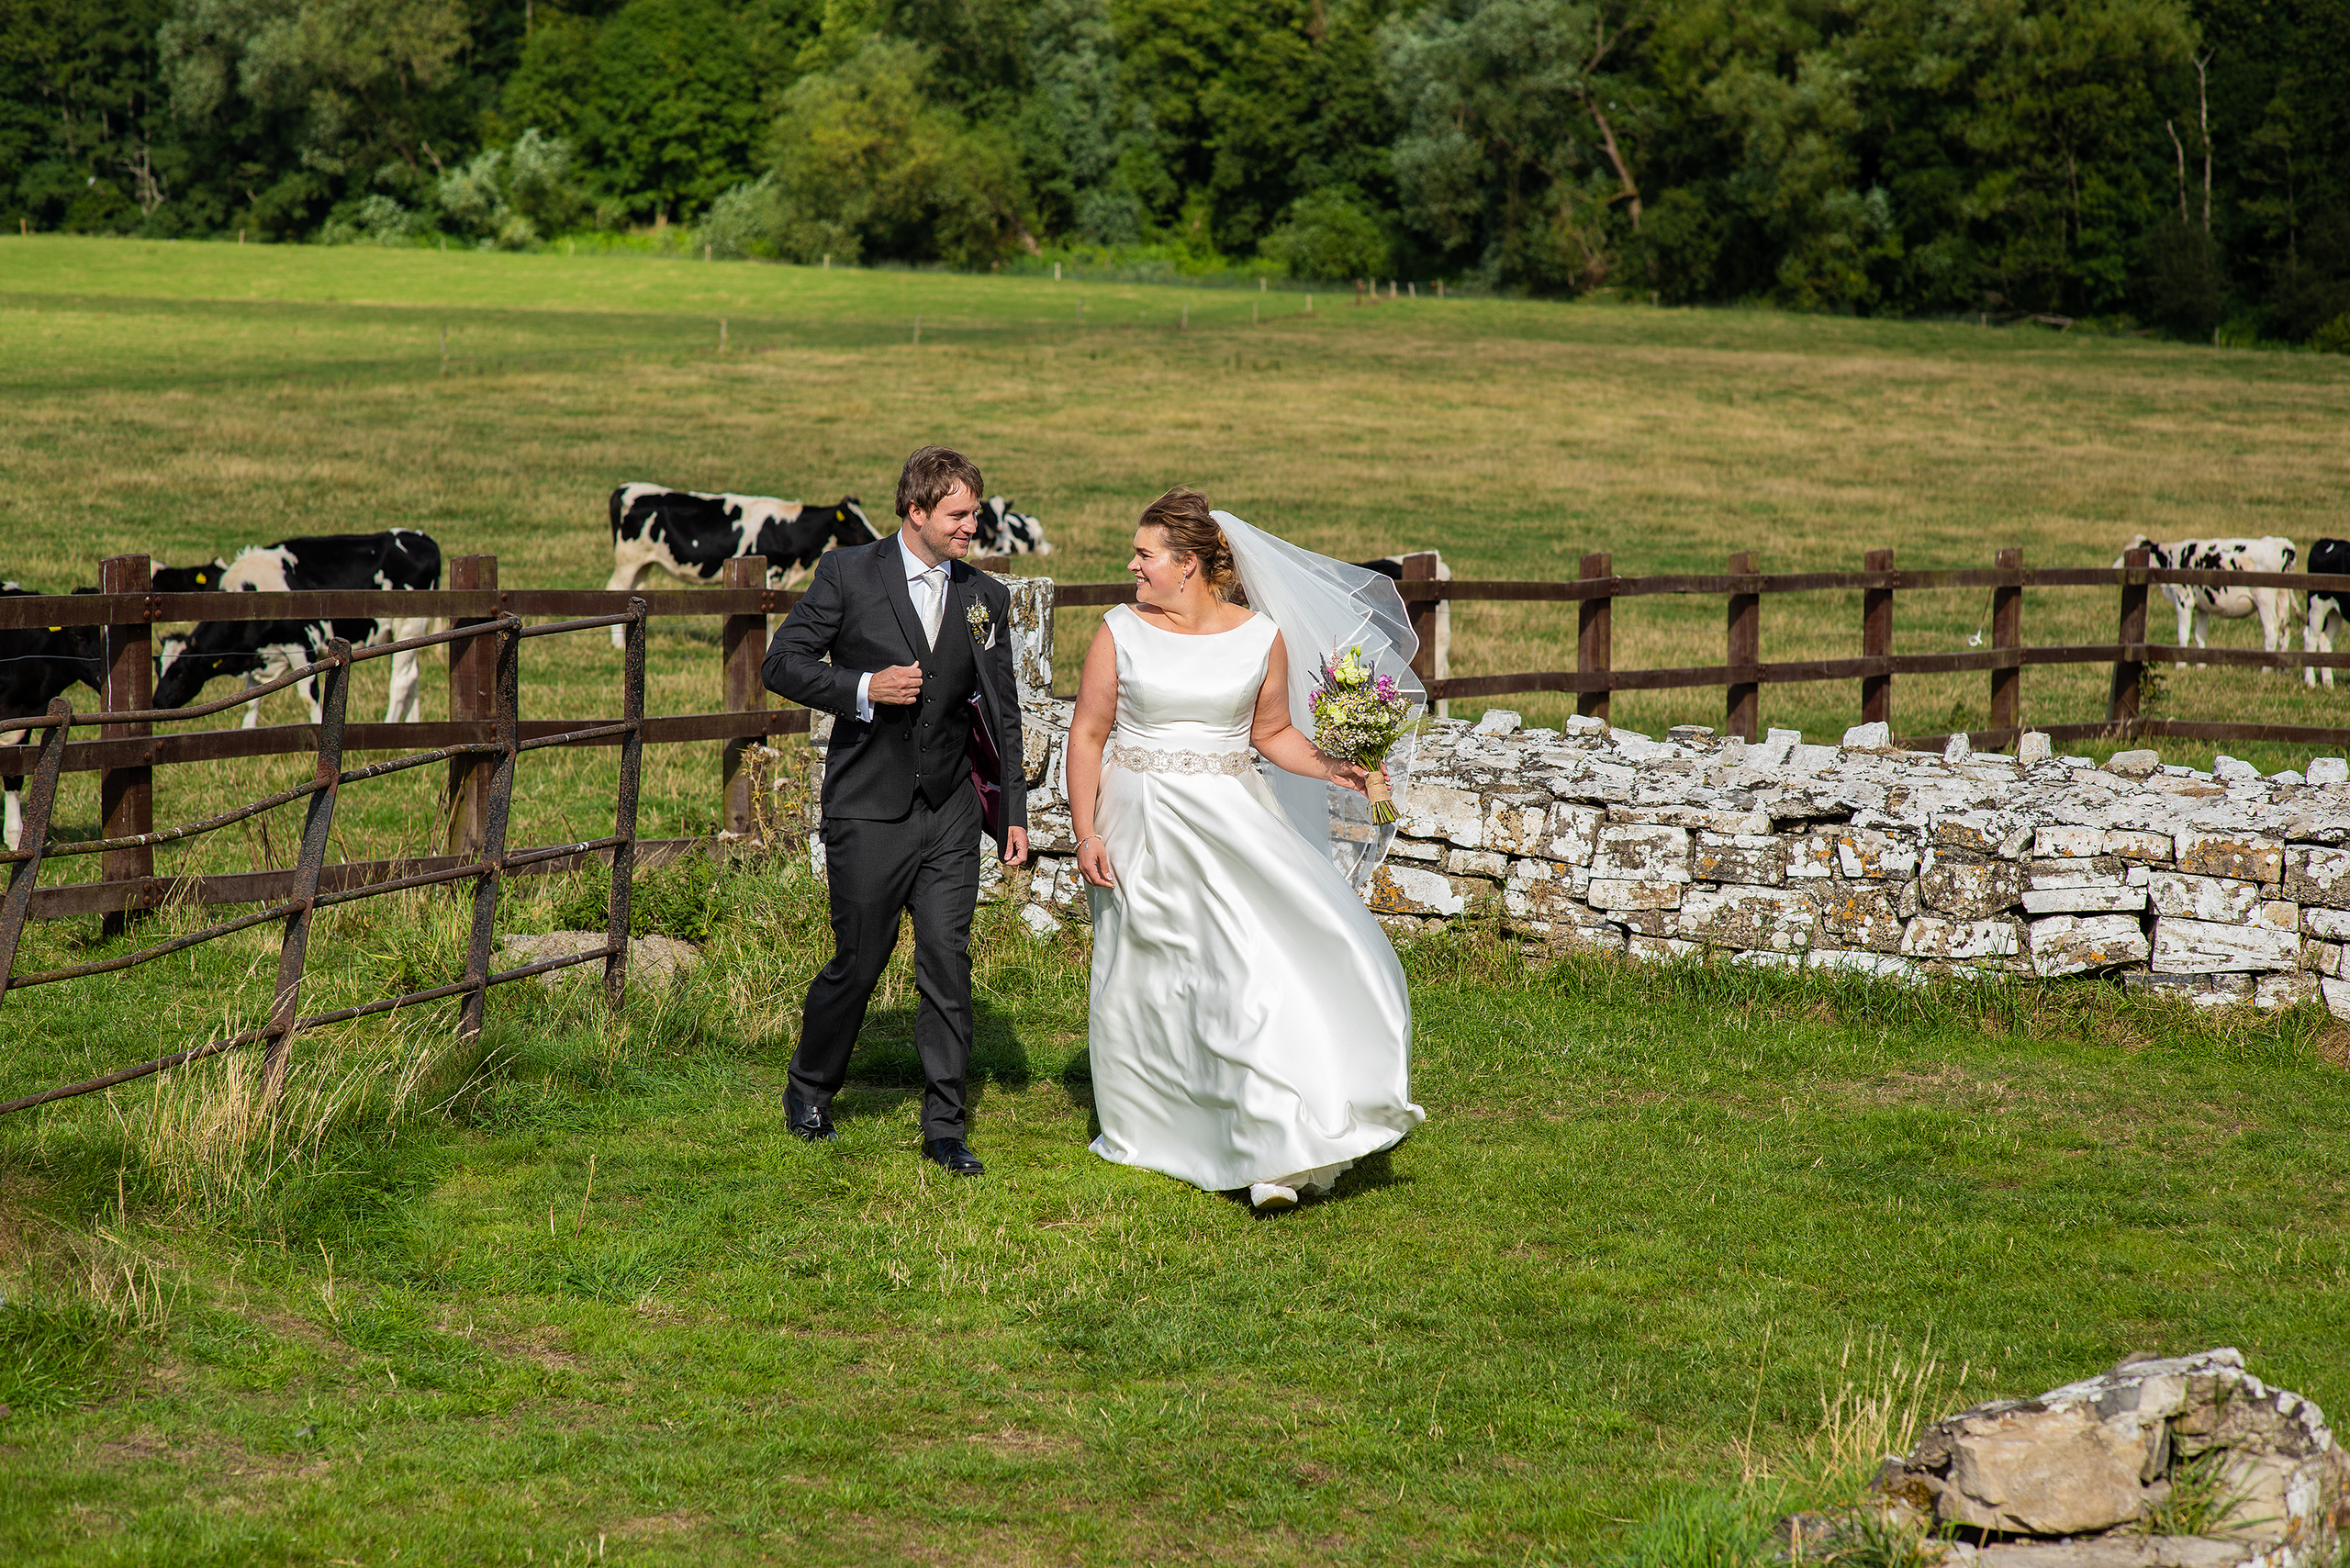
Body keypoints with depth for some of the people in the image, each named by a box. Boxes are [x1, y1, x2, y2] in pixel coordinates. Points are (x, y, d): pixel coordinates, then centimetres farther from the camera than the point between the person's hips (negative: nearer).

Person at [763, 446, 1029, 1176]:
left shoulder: (985, 597, 8)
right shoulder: (847, 573, -4)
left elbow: (1001, 711, 12)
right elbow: (783, 662, -4)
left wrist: (1013, 811, 8)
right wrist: (863, 688, -19)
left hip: (951, 813, 3)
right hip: (868, 810, -3)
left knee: (948, 965, -1)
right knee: (857, 963, 5)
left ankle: (945, 1127, 6)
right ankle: (810, 1089, 30)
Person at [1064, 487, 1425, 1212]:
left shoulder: (1261, 638, -1)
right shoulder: (1121, 633, -2)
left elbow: (1272, 732, 9)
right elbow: (1088, 735, 0)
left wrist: (1330, 767, -10)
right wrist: (1086, 836, -5)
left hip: (1229, 820, 0)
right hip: (1141, 823, 0)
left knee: (1269, 953, -13)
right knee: (1144, 980, 6)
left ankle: (1284, 1147, -7)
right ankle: (1141, 1135, 25)